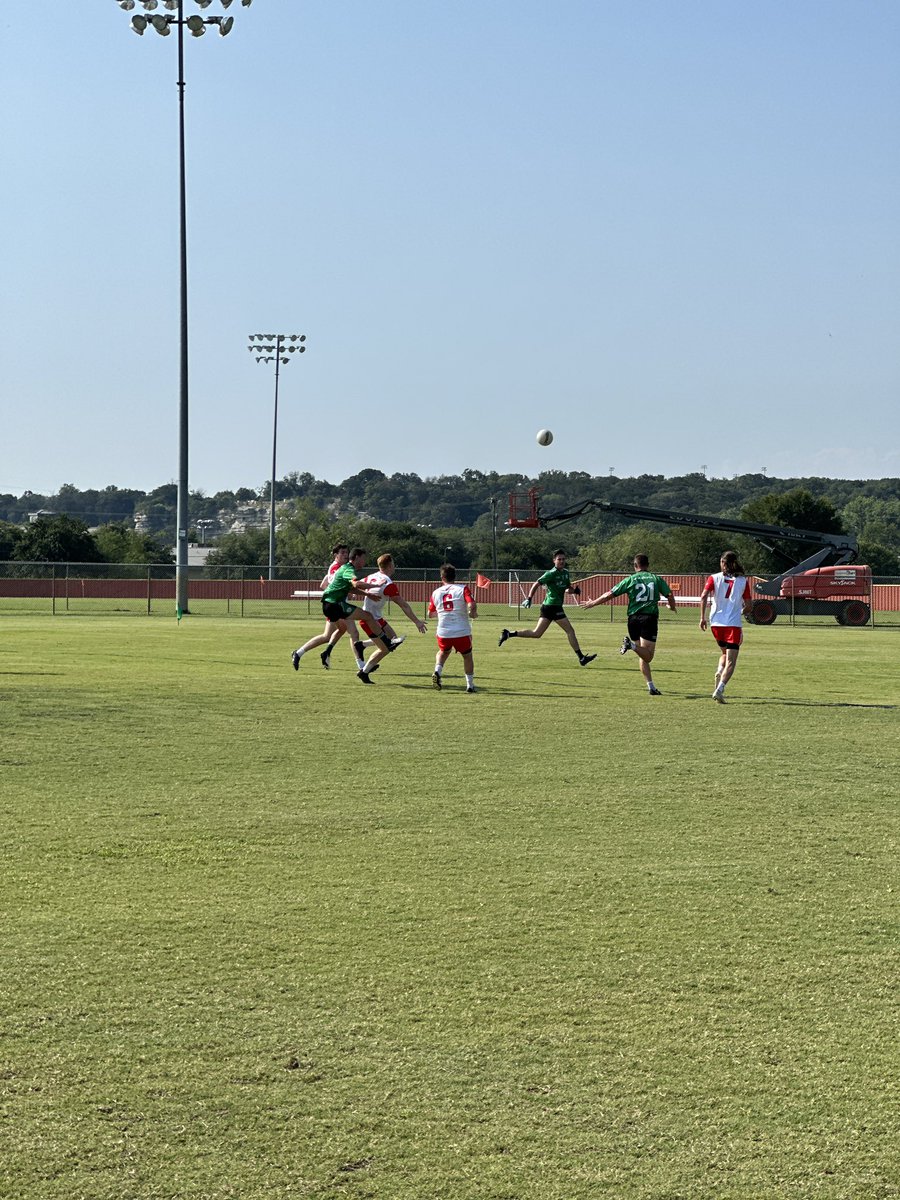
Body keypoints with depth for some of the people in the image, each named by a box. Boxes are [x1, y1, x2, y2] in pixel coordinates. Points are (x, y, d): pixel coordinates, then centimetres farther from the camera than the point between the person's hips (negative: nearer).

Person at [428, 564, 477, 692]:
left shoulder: (436, 593, 6)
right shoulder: (462, 589, -4)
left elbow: (430, 614, 16)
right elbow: (472, 605, -18)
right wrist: (473, 614, 4)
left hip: (443, 633, 2)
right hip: (462, 632, -2)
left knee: (443, 652, 30)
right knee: (467, 656, 20)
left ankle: (437, 671, 5)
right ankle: (470, 684, 19)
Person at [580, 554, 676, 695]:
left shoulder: (630, 579, 7)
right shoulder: (657, 579, 7)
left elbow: (610, 594, 6)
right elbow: (670, 595, 3)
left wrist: (593, 603, 19)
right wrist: (672, 608, 25)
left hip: (634, 618, 2)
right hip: (650, 617, -2)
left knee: (643, 657, 10)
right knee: (648, 656, -6)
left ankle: (651, 687, 6)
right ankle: (632, 645, -34)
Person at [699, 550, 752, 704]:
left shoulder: (714, 578, 5)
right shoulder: (743, 580, 4)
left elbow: (704, 596, -8)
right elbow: (748, 605, 6)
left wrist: (702, 617, -3)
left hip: (716, 622, 2)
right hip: (734, 624, -2)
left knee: (725, 652, 26)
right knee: (731, 661, -3)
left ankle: (719, 672, -2)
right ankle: (720, 689, -22)